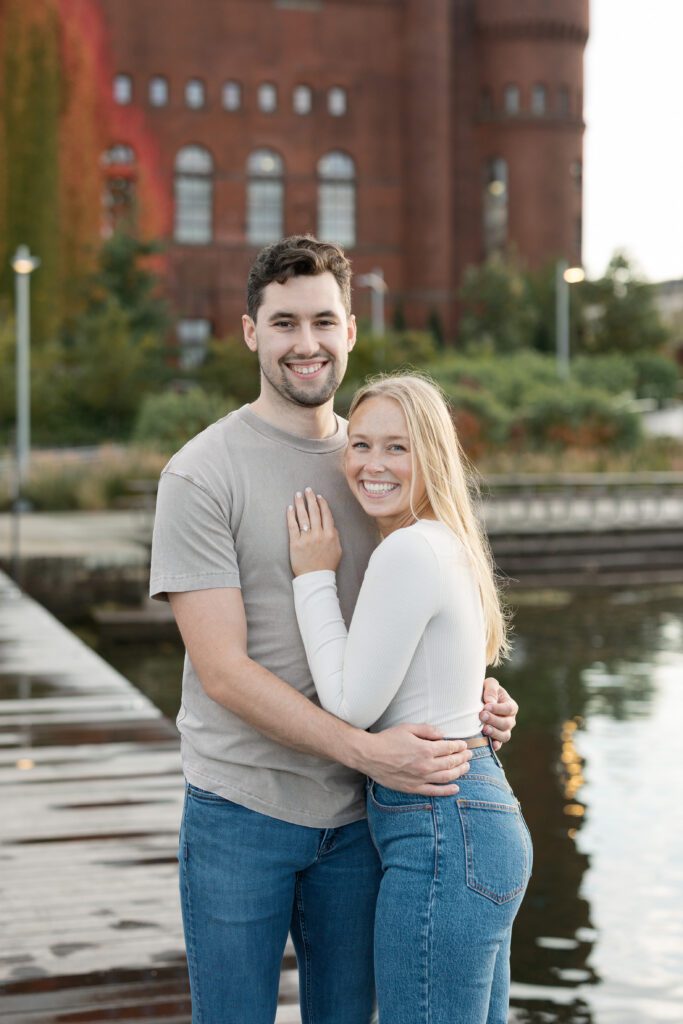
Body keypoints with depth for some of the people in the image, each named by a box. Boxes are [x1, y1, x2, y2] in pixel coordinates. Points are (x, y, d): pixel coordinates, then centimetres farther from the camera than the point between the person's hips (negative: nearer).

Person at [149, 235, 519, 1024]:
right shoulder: (200, 474, -10)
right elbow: (223, 670, -16)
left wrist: (468, 690, -3)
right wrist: (366, 749, -23)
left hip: (359, 814, 5)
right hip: (240, 811, -5)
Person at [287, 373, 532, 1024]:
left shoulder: (408, 551, -16)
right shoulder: (448, 545, 14)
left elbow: (352, 703, -12)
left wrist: (314, 578, -5)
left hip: (442, 833, -11)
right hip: (485, 817, 11)